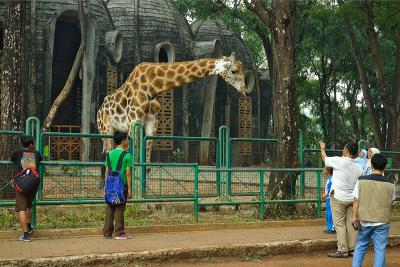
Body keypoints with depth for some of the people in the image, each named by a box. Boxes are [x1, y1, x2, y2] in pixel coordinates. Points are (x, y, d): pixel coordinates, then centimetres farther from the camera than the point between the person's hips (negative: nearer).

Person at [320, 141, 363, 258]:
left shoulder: (339, 161, -15)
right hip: (352, 199, 6)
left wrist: (322, 148, 23)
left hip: (338, 198, -6)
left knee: (339, 224, -2)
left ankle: (342, 250, -4)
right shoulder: (358, 167, 1)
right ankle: (352, 249, 15)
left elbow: (324, 158, 3)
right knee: (351, 224, 10)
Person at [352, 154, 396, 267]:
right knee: (380, 250, 4)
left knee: (360, 246, 17)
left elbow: (356, 200, -4)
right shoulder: (390, 183, -6)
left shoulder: (361, 180, -6)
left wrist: (354, 216, 3)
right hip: (382, 221, -1)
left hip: (364, 219, 1)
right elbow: (390, 203, 4)